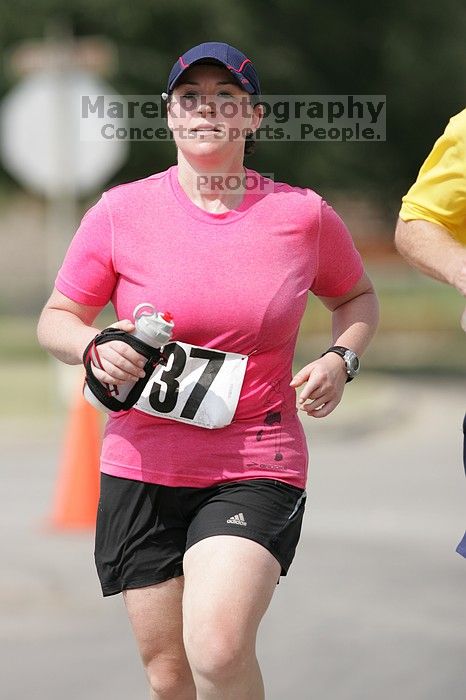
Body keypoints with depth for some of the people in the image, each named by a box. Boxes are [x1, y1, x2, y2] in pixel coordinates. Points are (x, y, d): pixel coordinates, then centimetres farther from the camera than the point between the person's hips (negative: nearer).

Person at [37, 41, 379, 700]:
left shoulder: (303, 213, 1)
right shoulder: (120, 212, 0)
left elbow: (358, 296, 20)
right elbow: (57, 318, 8)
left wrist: (340, 360, 0)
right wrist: (96, 345, -14)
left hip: (258, 469, -1)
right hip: (143, 468, 2)